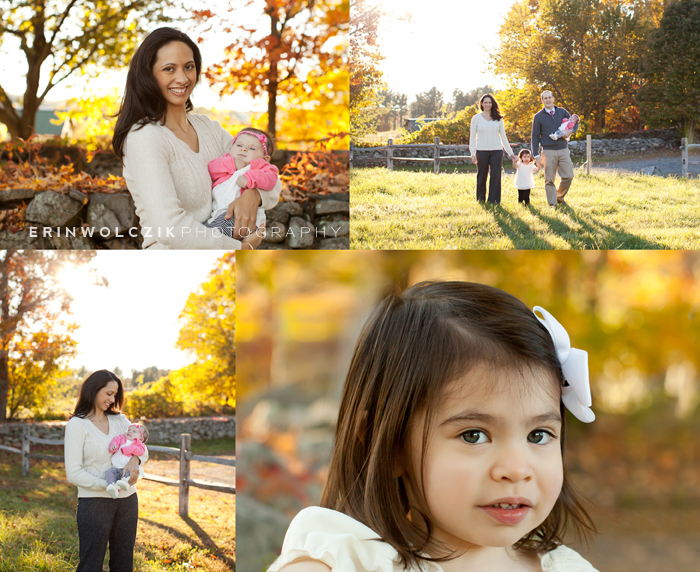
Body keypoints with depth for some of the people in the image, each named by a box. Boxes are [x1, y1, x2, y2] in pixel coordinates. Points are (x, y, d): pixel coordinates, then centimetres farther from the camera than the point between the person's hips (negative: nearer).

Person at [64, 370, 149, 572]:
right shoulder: (77, 425, -7)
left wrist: (135, 459, -14)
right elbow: (73, 473, -12)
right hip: (95, 501, -6)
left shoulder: (119, 420, 10)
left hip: (127, 500, 6)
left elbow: (142, 448, 10)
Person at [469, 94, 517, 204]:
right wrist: (473, 154, -6)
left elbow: (503, 136, 15)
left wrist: (510, 153, 12)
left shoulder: (498, 119, 11)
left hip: (497, 151, 1)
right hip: (482, 151, -1)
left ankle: (494, 201, 0)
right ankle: (481, 201, 14)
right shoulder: (476, 118, 6)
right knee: (481, 177, 3)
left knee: (496, 176, -4)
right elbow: (472, 137, 4)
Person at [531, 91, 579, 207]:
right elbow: (535, 137, 5)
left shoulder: (562, 112, 11)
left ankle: (560, 196, 21)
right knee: (549, 179, -2)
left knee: (568, 176, -2)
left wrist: (570, 131, -6)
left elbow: (575, 123, 19)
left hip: (563, 150, 2)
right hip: (548, 151, -2)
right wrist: (536, 154, -3)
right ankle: (552, 204, 5)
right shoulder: (538, 117, 5)